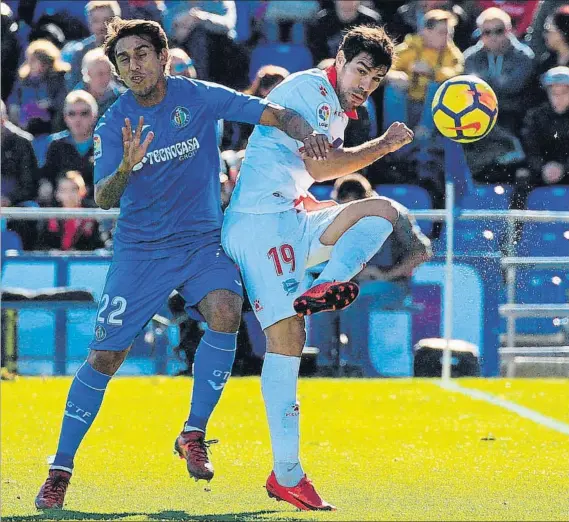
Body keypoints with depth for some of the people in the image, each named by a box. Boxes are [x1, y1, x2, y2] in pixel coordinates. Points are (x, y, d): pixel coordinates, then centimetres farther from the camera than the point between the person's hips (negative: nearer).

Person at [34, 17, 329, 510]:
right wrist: (126, 168, -37)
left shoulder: (198, 97, -7)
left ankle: (193, 434, -13)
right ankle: (60, 471, 6)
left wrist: (306, 134, -32)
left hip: (203, 241, 0)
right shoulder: (114, 125, -7)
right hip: (140, 248, 0)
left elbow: (274, 114, -11)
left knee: (225, 312, -28)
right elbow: (103, 199, -16)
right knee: (104, 355, -5)